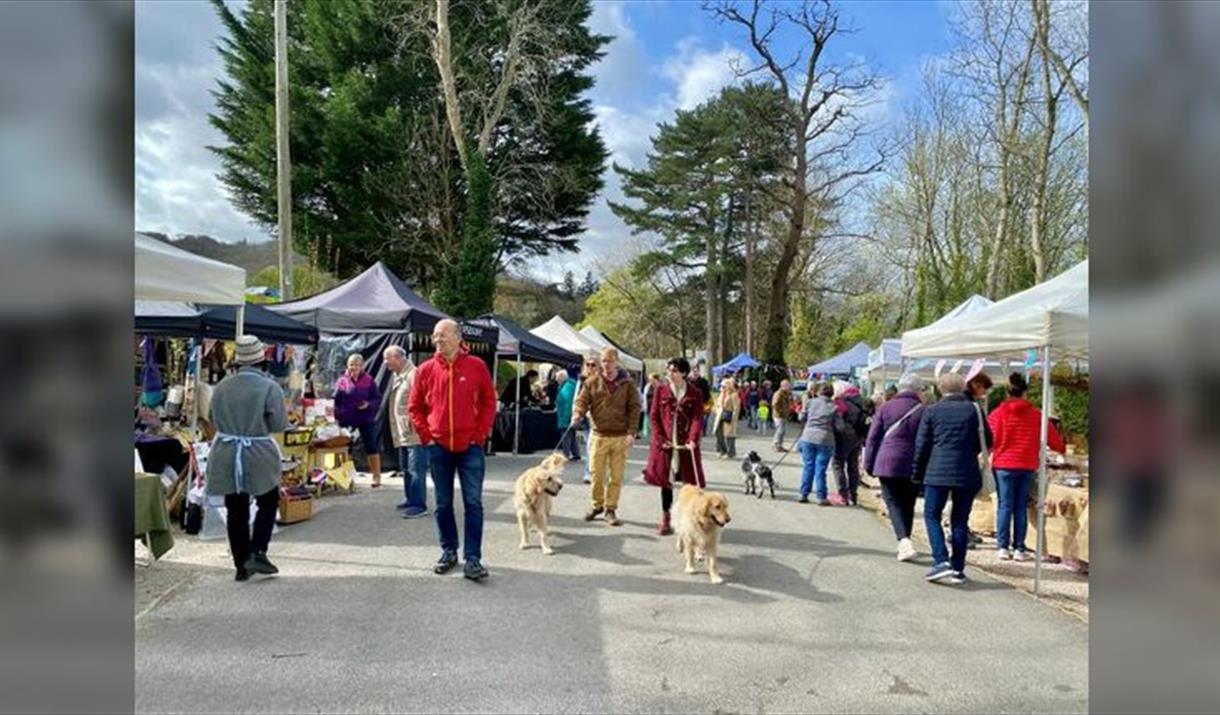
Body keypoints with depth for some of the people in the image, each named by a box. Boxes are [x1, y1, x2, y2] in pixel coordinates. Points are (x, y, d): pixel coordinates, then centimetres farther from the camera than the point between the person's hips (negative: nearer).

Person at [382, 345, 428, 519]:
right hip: (403, 433, 10)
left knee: (416, 470, -8)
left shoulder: (413, 374, -15)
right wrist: (396, 430, 18)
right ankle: (410, 500, 29)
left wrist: (412, 420, -21)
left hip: (414, 433, -10)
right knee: (406, 469, 18)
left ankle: (419, 505, -5)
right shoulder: (395, 376, 17)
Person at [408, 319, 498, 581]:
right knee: (443, 504, 12)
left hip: (470, 447, -2)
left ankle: (473, 559, 4)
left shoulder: (476, 366, -3)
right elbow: (415, 407, 9)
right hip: (439, 448, 2)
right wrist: (426, 436, 1)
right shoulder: (426, 369, 2)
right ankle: (449, 551, 27)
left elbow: (489, 403, 2)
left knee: (473, 503, -2)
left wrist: (480, 435, -4)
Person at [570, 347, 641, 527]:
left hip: (620, 437, -1)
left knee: (616, 476, 5)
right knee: (596, 474, 5)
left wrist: (631, 432, -8)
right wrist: (577, 414, -21)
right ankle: (597, 504, 26)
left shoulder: (627, 384, 2)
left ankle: (611, 509, 18)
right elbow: (582, 400, 2)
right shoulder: (592, 383, 5)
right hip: (599, 435, 1)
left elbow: (635, 408, 1)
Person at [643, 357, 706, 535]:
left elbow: (697, 418, -6)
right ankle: (665, 519, 19)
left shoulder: (695, 393, 2)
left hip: (686, 444, -1)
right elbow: (653, 416, 3)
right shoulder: (661, 389, 5)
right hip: (664, 442, 1)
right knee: (665, 480, 7)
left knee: (691, 481, 2)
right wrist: (660, 439, -7)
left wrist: (693, 440, -20)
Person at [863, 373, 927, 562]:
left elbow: (872, 438, 2)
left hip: (887, 463, -1)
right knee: (908, 505, 15)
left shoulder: (885, 408, 1)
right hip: (913, 467, 1)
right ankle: (904, 542, 23)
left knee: (894, 504, 0)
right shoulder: (923, 411, 1)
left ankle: (904, 542, -18)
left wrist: (869, 464, 9)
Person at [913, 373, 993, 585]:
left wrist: (918, 474, 10)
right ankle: (958, 568, 12)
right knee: (960, 520, 10)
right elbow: (987, 442, 8)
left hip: (938, 472, -2)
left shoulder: (932, 411, -1)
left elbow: (922, 445, 1)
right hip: (968, 474, 2)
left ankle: (942, 561, -9)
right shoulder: (974, 410, 3)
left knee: (932, 515, 6)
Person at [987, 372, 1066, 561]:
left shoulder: (998, 413, -5)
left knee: (1005, 506, 4)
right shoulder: (1036, 414, 1)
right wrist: (1061, 448, 28)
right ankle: (1019, 548, 10)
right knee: (1021, 507, 8)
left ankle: (1003, 547, 3)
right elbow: (1053, 438, 8)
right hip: (1028, 466, 2)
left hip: (1004, 465, -2)